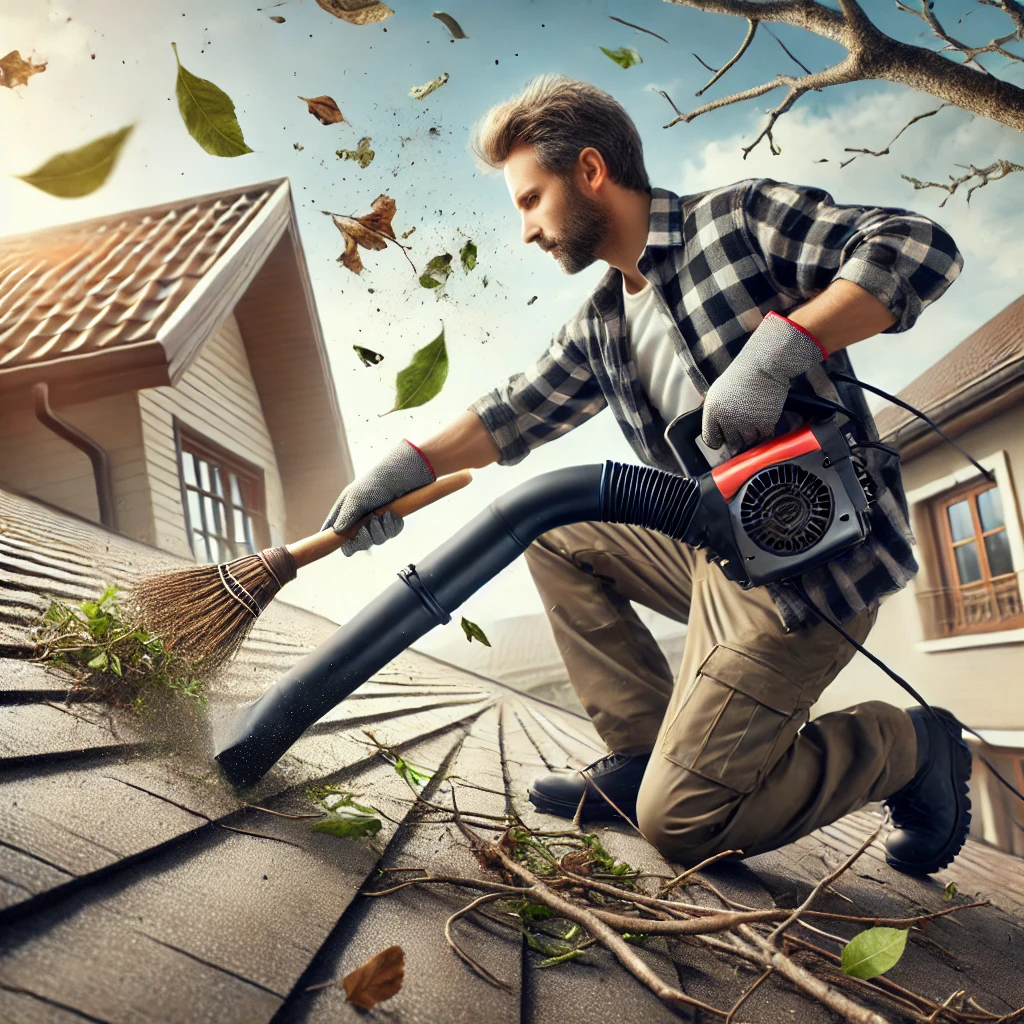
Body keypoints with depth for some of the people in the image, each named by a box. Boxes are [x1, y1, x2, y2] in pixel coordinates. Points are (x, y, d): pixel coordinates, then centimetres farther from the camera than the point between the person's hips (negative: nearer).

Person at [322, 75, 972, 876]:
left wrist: (776, 348, -28)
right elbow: (517, 412, 16)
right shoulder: (601, 326, 14)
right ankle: (643, 753, 12)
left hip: (818, 554, -8)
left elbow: (919, 248, -16)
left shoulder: (740, 218, -8)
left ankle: (906, 746, 10)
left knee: (680, 824, -10)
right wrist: (408, 467, 3)